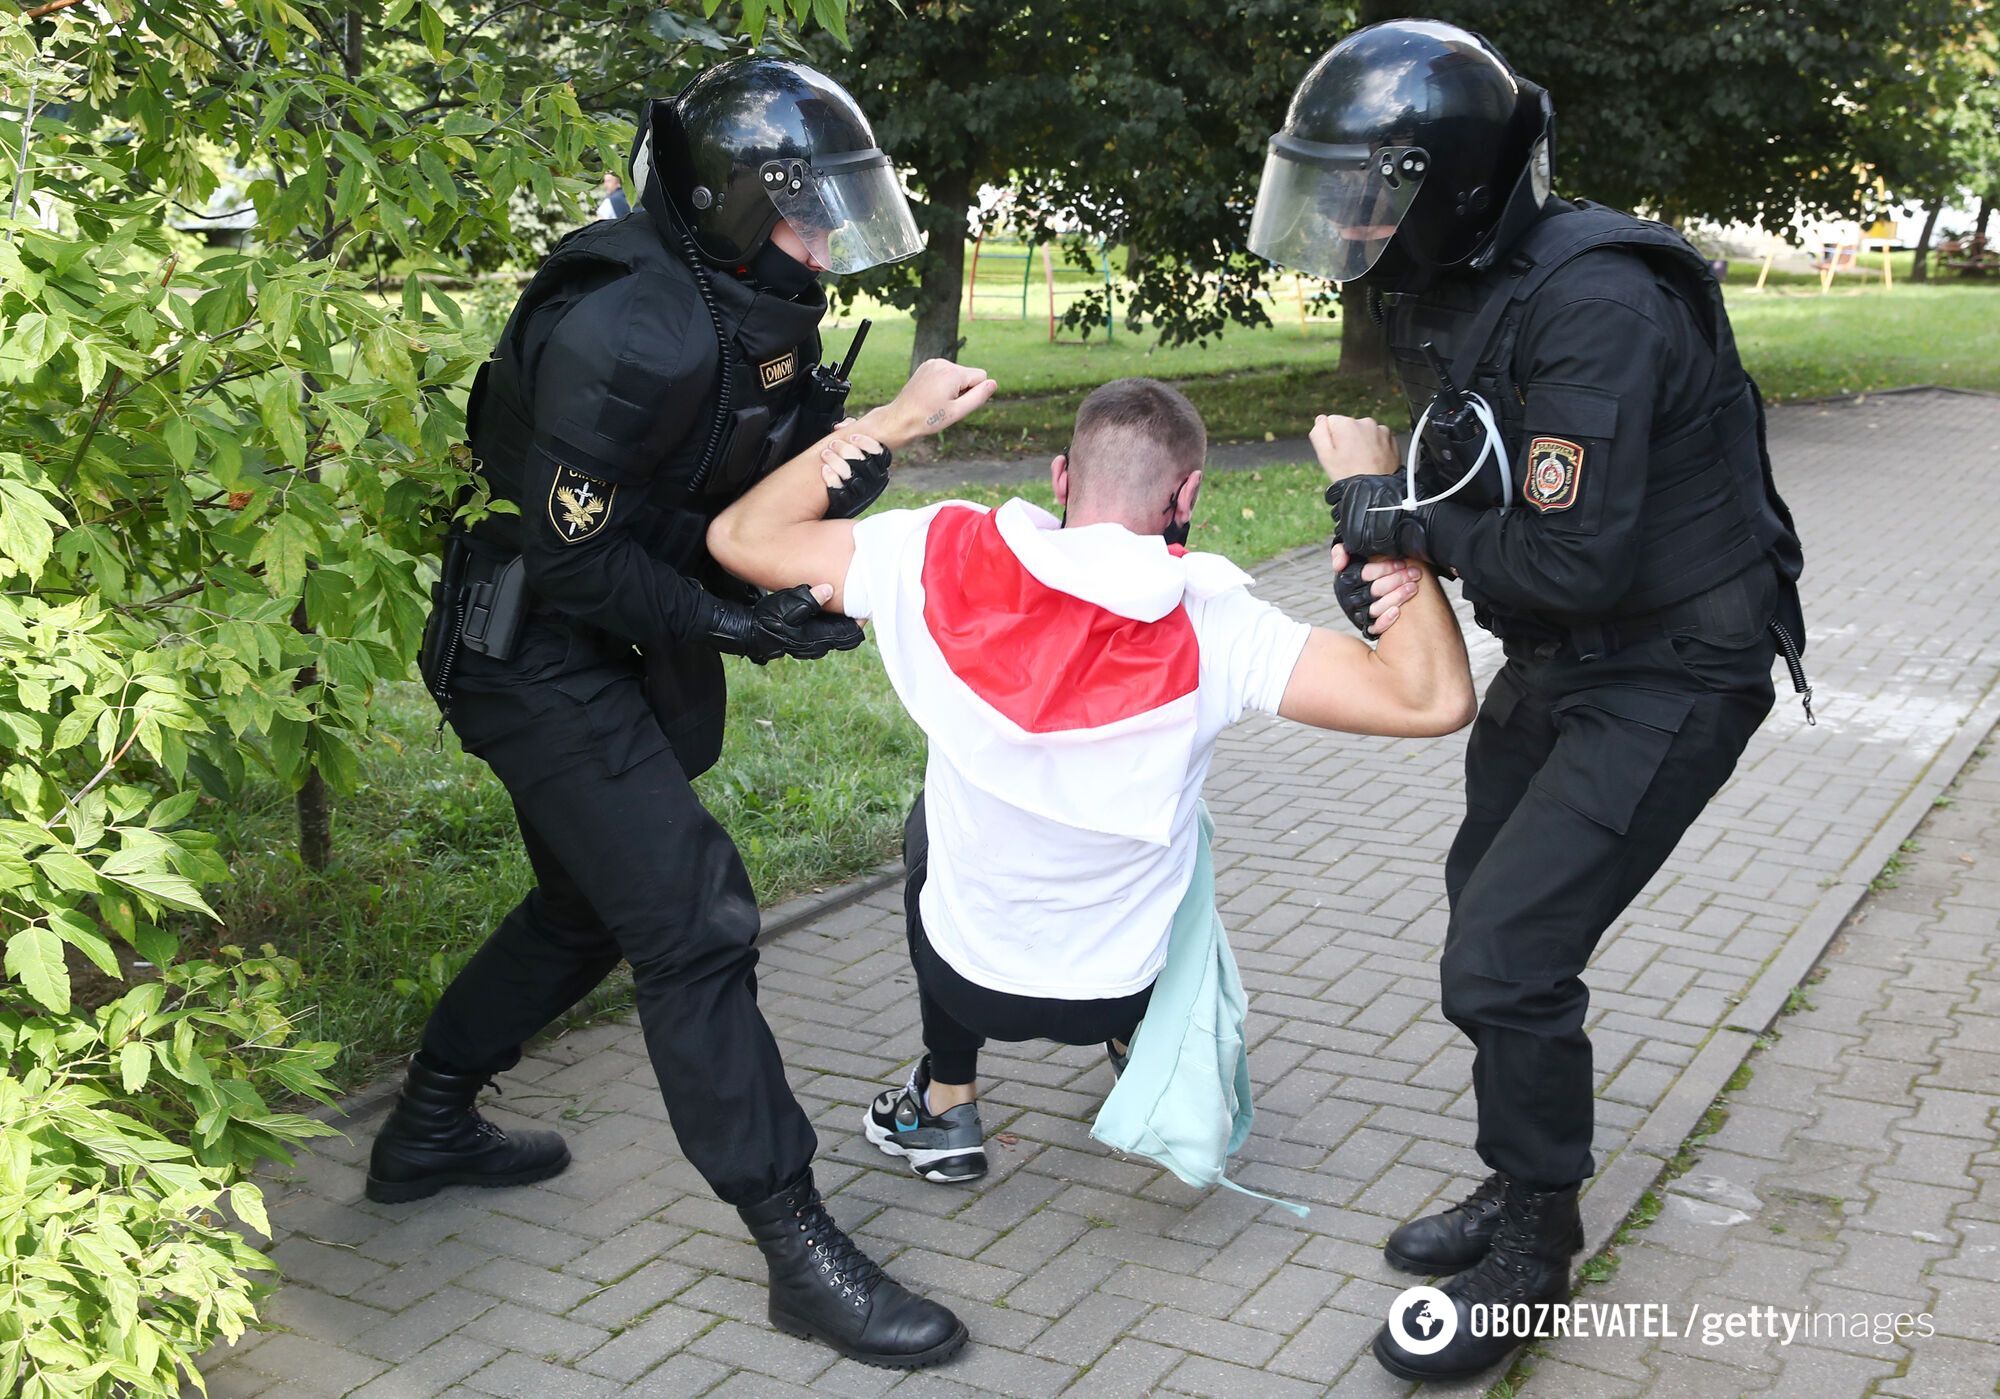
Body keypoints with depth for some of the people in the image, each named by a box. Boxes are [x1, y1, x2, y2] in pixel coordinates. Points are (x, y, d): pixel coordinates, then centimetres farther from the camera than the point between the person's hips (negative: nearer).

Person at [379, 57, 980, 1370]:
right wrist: (735, 624, -21)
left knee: (587, 906, 21)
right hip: (533, 651, -10)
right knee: (692, 924, -11)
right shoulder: (631, 328, -27)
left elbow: (757, 490, 10)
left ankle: (428, 1130, 39)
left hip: (604, 642, 10)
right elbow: (570, 554, -24)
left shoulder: (763, 312, 2)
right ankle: (801, 1248, -3)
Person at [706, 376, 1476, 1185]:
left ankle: (946, 1105, 35)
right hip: (1118, 988, 0)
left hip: (965, 983, 0)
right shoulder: (1213, 629, -23)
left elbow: (740, 536, -10)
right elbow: (1433, 699, -27)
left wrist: (893, 422, -5)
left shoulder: (944, 559, -21)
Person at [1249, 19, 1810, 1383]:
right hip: (1559, 661, 10)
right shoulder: (1450, 296, 1)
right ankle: (1523, 1190, 37)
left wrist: (1416, 526, -18)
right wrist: (1392, 519, -7)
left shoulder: (1592, 304, -28)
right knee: (1490, 915, 17)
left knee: (1508, 956, -12)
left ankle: (1533, 1249, 11)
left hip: (1670, 673, -9)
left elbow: (1573, 558, -33)